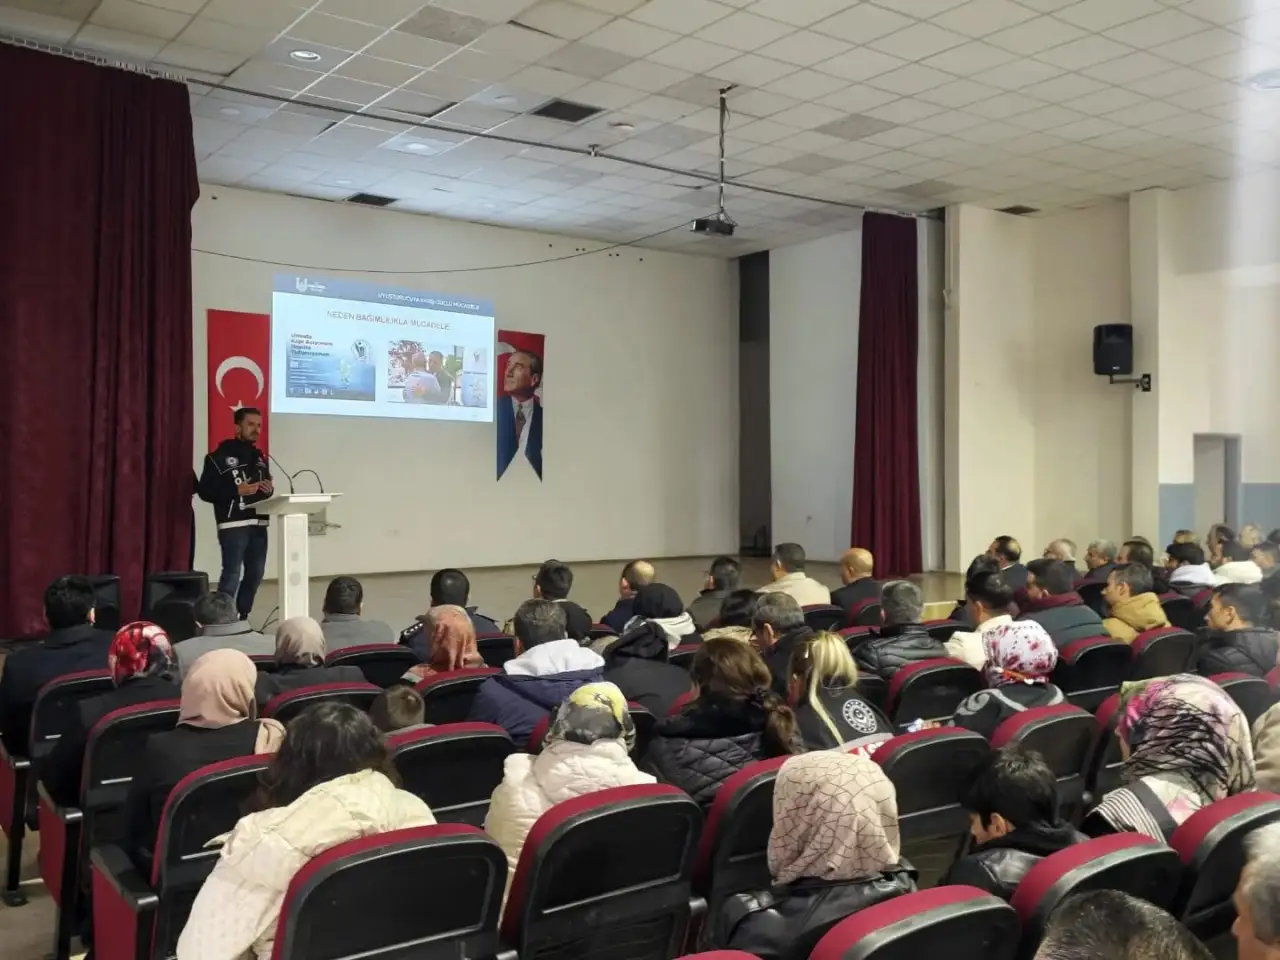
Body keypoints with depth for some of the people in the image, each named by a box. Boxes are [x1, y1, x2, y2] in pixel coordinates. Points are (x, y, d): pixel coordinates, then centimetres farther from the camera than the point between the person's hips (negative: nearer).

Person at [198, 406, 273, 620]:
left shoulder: (260, 457, 17)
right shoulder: (220, 456, -4)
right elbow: (205, 491, -9)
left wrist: (269, 490, 3)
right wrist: (237, 490, -19)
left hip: (259, 524, 7)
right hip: (233, 525, -7)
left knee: (255, 575, 9)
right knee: (232, 575, -10)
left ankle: (242, 619, 19)